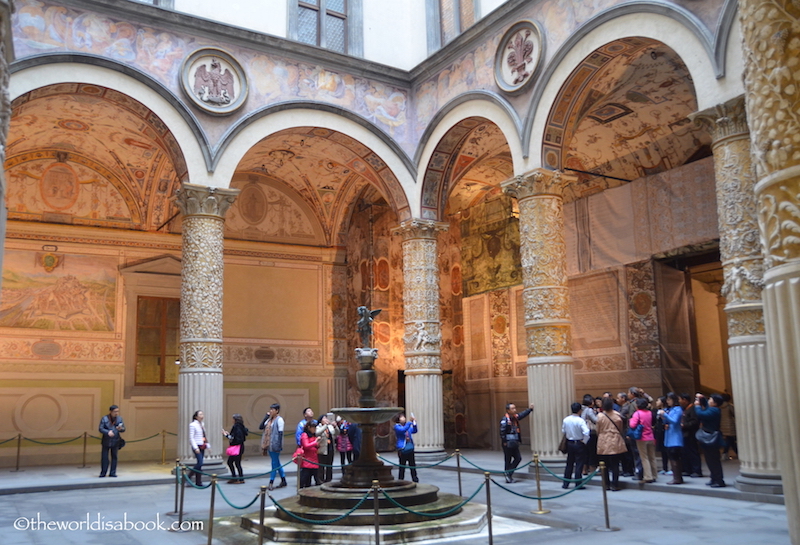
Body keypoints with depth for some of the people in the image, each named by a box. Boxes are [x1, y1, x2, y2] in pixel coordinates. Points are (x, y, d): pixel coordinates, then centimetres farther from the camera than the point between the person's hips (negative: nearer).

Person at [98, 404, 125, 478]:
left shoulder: (119, 418, 6)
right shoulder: (104, 419, -4)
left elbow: (123, 429, 8)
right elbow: (100, 428, -8)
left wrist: (120, 429, -16)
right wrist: (108, 432, -25)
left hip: (115, 441, 3)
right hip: (106, 441, -3)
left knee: (114, 457, 5)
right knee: (104, 457, -1)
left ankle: (112, 473, 13)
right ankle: (103, 473, 11)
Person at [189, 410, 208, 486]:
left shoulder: (202, 424, 14)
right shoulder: (193, 424, -7)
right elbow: (191, 437, -12)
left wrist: (207, 445, 14)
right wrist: (195, 448, -18)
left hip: (202, 447, 7)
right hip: (197, 446, -7)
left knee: (200, 464, 6)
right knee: (200, 463, -15)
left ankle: (198, 482, 9)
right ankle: (189, 476, -1)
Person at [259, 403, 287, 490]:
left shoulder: (279, 419, -9)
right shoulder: (269, 419, 15)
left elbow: (280, 433, -14)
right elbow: (261, 427, 10)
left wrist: (279, 445, -19)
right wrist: (266, 417, 4)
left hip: (275, 445, -8)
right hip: (268, 444, 9)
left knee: (275, 463, -3)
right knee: (277, 463, 13)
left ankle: (271, 483, -3)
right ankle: (283, 480, 21)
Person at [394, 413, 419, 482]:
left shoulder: (408, 426, 14)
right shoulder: (397, 426, -5)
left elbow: (414, 431, 3)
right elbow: (403, 430, -23)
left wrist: (414, 423, -12)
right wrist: (409, 422, -26)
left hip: (410, 449, 6)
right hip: (402, 450, -6)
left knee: (413, 465, 10)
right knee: (402, 466, -1)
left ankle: (415, 480, 18)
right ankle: (400, 481, 8)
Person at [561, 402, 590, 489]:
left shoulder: (566, 420, -4)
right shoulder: (580, 421, -19)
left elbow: (563, 431, 7)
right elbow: (586, 432, -27)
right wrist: (584, 441, -12)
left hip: (569, 443, 5)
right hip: (579, 444, -5)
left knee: (569, 464, 15)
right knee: (579, 465, 3)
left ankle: (565, 483, 19)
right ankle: (578, 484, 5)